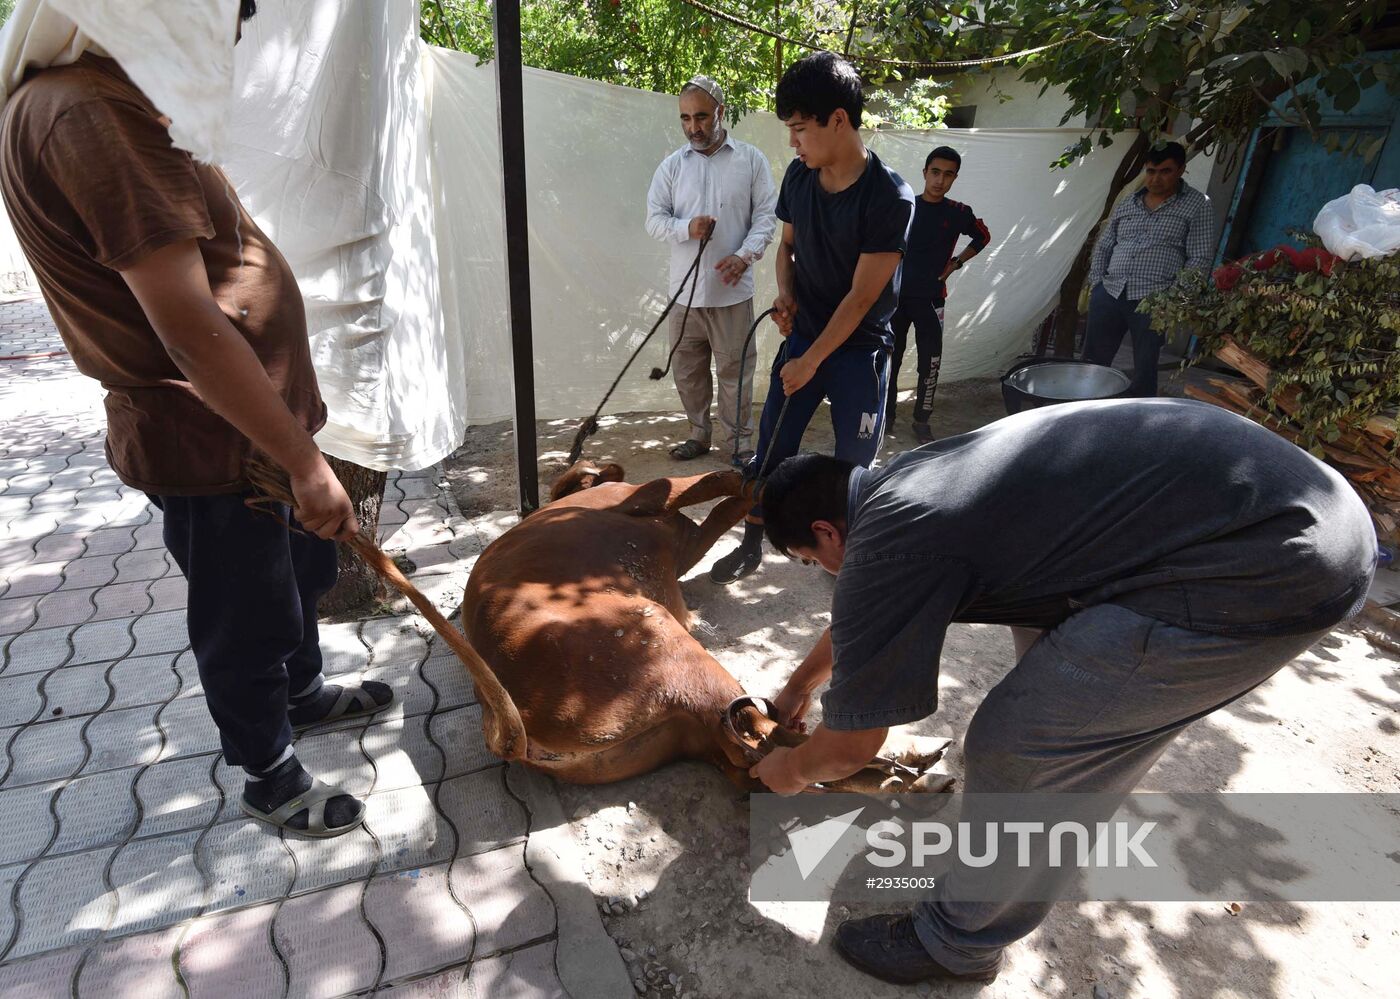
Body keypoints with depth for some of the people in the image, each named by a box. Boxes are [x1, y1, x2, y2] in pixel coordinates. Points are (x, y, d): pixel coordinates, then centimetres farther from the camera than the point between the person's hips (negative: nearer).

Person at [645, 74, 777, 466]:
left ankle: (738, 442, 17)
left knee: (735, 370, 3)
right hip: (684, 290, 3)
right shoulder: (672, 165, 7)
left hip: (732, 290, -3)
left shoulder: (751, 160, 2)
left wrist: (745, 256, -16)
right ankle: (699, 434, 29)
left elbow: (766, 216, 0)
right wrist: (686, 228, -17)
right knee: (688, 369, 11)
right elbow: (654, 218, 4)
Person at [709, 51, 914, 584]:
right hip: (803, 334, 5)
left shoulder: (889, 198, -21)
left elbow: (860, 297, -19)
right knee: (771, 446, 7)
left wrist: (810, 361, -15)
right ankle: (752, 544, 23)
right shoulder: (798, 176, -3)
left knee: (854, 460, 6)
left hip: (860, 348, -5)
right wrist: (785, 294, -7)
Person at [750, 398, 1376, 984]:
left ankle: (959, 943, 21)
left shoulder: (885, 547, -14)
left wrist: (792, 772, 20)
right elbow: (856, 619, 33)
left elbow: (849, 747, -1)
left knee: (1015, 748, -2)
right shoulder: (901, 487, 14)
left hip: (1268, 572, -10)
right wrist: (800, 685, 47)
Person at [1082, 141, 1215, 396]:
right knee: (1092, 361, 5)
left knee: (1144, 371, -2)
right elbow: (1103, 246, 21)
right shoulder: (1127, 204, 16)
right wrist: (1095, 282, 7)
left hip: (1153, 300, -4)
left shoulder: (1197, 205, 3)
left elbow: (1200, 259, -2)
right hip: (1109, 293, 4)